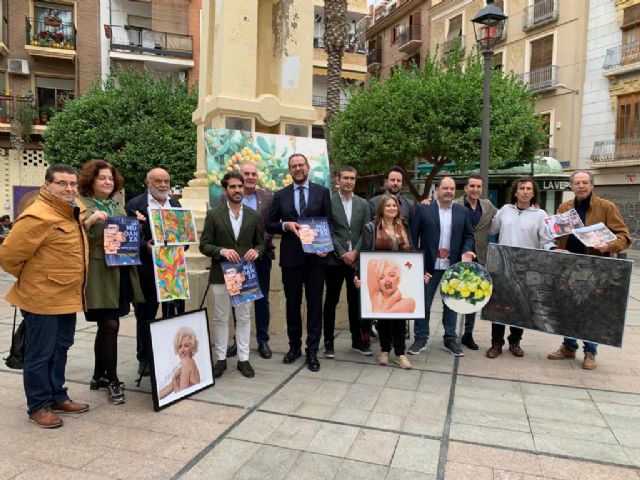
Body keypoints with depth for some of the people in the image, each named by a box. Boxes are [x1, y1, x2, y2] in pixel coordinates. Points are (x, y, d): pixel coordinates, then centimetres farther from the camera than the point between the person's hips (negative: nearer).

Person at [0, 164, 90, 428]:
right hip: (42, 299, -9)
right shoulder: (38, 216, -19)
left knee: (60, 349, 18)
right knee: (40, 354, 5)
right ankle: (38, 406, 19)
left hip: (67, 298, 9)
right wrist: (30, 278, -3)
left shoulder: (71, 213, 8)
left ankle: (57, 397, 32)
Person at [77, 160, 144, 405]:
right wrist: (89, 221, -28)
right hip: (99, 275, -7)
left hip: (120, 273, 7)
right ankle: (112, 381, 7)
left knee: (106, 326, 15)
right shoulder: (81, 205, -4)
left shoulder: (117, 207, 17)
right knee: (110, 325, -6)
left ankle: (99, 376, 28)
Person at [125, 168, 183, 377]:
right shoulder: (134, 205, -4)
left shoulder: (176, 205, 13)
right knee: (145, 316, 9)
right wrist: (146, 247, -25)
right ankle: (144, 359, 22)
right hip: (146, 269, -4)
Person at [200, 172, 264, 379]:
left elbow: (260, 243, 11)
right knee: (220, 319, 8)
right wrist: (222, 251, -20)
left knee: (244, 318, 8)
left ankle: (243, 359, 18)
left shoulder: (254, 215, 6)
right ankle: (221, 358, 20)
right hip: (221, 274, -1)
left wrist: (256, 251, -12)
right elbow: (204, 245, -2)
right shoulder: (213, 214, -1)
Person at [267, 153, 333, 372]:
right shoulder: (280, 195, 7)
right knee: (292, 303, 11)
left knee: (315, 304, 3)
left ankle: (312, 351, 13)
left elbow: (329, 222, 3)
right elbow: (270, 225, 8)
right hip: (290, 257, 1)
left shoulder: (322, 192, 4)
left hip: (316, 256, -1)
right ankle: (294, 346, 27)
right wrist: (285, 225, -11)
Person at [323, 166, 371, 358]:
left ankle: (357, 340, 22)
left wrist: (355, 252, -9)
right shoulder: (328, 201, -2)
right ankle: (328, 341, 15)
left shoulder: (363, 203, 9)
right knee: (331, 301, 5)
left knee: (356, 301, 10)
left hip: (356, 259, 3)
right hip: (334, 260, -3)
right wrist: (342, 254, -13)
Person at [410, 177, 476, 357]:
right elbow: (413, 236, -3)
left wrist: (466, 251, -10)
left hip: (453, 265, 2)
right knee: (423, 302, 5)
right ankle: (420, 338, 18)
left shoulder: (463, 212, 6)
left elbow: (468, 235, 10)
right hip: (429, 265, -2)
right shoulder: (423, 209, -2)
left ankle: (450, 339, 24)